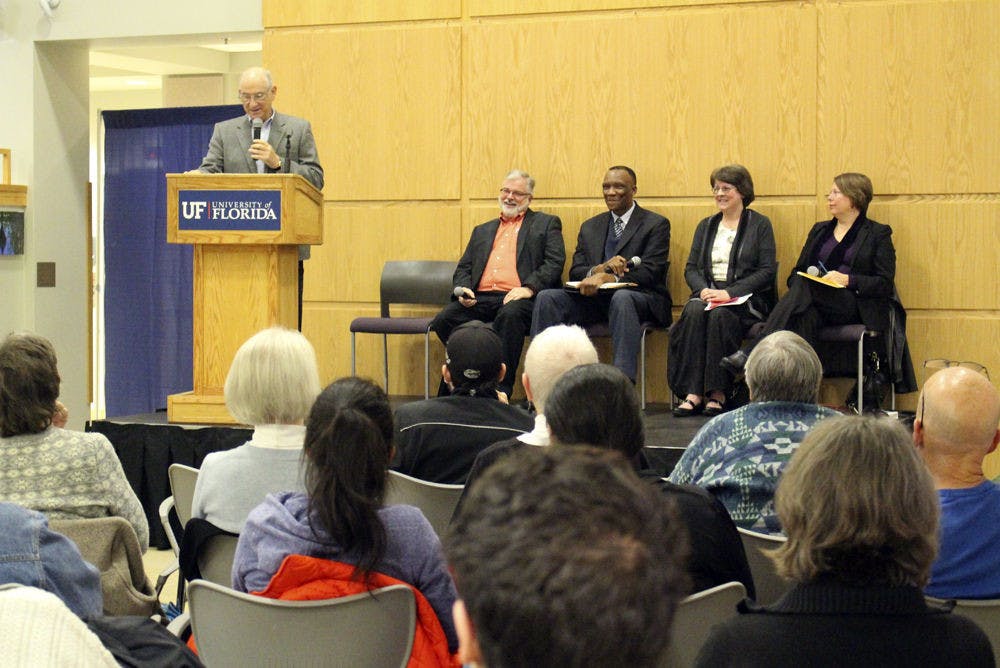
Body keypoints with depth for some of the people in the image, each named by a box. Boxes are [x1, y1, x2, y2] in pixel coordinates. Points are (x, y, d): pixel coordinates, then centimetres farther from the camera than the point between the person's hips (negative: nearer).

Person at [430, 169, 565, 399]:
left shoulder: (546, 224, 16)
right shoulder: (482, 231, 31)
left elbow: (555, 262, 2)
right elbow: (463, 268, 25)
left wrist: (529, 288, -15)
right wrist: (463, 289, 1)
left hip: (518, 298, -4)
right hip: (480, 299, 5)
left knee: (510, 315, -39)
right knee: (444, 320, -24)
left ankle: (501, 388, -34)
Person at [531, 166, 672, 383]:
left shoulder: (656, 224, 5)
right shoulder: (590, 227, 20)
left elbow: (650, 272, -9)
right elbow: (575, 271, 11)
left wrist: (607, 278, -25)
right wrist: (599, 269, -14)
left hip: (642, 298, -4)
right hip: (595, 299, 5)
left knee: (622, 298, -40)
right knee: (547, 298, -19)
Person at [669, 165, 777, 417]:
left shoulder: (760, 224, 5)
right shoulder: (706, 226, 20)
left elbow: (767, 271, -5)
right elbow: (691, 268, 14)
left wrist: (729, 293, -16)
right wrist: (703, 290, -9)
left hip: (746, 299, -4)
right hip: (708, 293, 4)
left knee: (720, 314, -36)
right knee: (694, 311, -31)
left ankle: (718, 392, -32)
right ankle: (693, 393, -35)